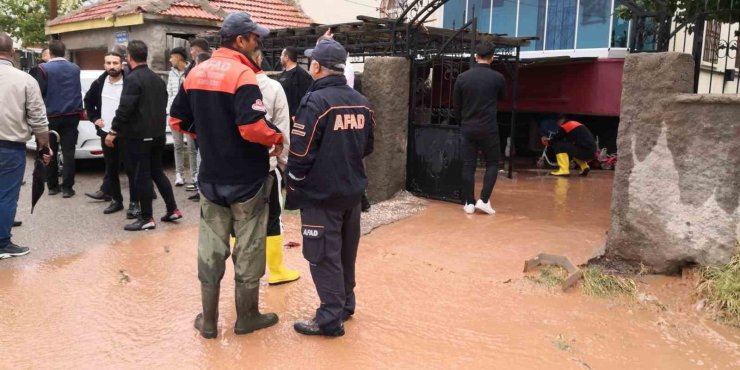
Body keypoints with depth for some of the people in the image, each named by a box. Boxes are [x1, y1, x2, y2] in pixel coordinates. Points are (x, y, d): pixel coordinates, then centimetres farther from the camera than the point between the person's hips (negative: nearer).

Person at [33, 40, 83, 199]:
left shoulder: (44, 68, -10)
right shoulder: (75, 68, 4)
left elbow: (39, 93, -8)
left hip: (51, 116, -2)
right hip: (71, 115, 3)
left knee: (50, 152, 10)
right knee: (68, 152, 2)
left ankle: (52, 186, 16)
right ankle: (67, 187, 0)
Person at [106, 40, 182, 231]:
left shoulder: (132, 79, -14)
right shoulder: (157, 79, 13)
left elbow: (124, 108, -21)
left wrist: (113, 131, -15)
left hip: (138, 136, -8)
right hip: (157, 134, 8)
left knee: (141, 176, -2)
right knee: (157, 172, 17)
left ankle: (146, 218, 3)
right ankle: (173, 210, 18)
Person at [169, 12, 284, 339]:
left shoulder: (196, 73, 7)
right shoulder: (242, 74, -17)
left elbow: (178, 120, 12)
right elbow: (252, 127, -28)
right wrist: (277, 139, -11)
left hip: (211, 176, 6)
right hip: (247, 177, -6)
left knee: (211, 245, 12)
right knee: (249, 246, 7)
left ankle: (208, 320, 20)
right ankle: (247, 316, 20)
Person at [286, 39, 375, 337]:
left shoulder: (315, 101, -17)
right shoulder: (361, 102, 4)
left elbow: (301, 153, -18)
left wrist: (293, 185, -3)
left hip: (321, 193, -7)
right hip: (353, 190, 7)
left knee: (323, 256, 1)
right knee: (346, 251, 19)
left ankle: (330, 318, 7)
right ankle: (346, 304, 32)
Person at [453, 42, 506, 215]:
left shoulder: (462, 77, -1)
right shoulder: (497, 78, -6)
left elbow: (456, 105, 6)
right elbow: (502, 97, 15)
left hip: (467, 128, 2)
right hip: (488, 128, -2)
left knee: (468, 165, 7)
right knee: (492, 163, 11)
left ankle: (469, 203, 9)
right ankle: (484, 200, 1)